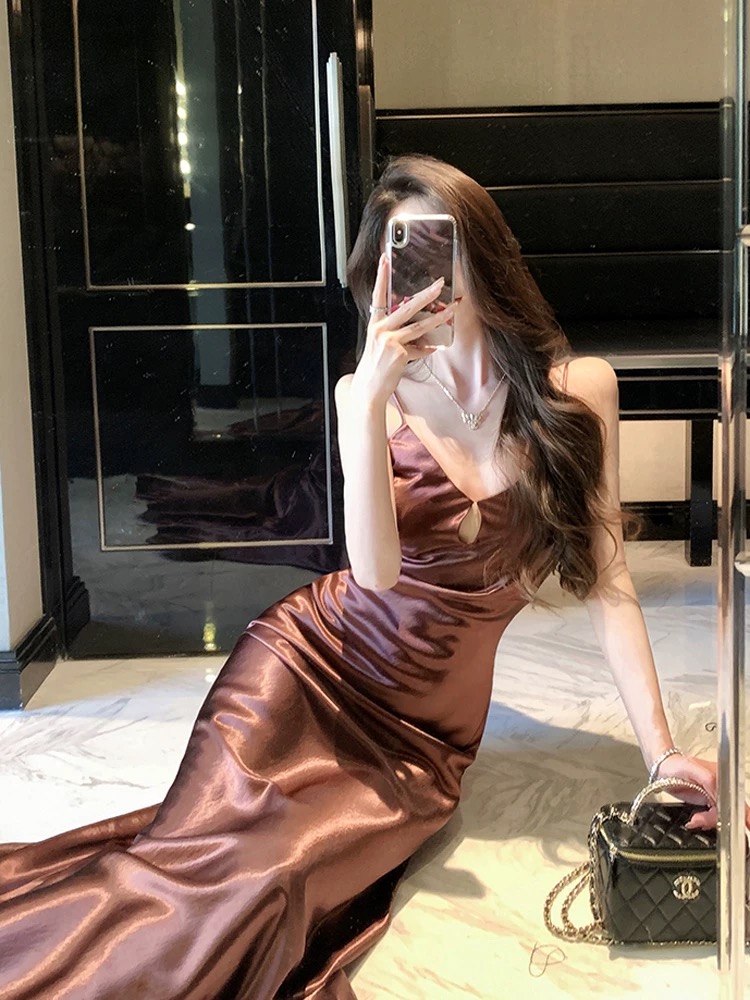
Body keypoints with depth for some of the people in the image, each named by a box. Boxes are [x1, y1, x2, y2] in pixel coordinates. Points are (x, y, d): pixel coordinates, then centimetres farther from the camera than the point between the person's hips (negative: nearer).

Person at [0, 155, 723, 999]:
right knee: (198, 861, -26)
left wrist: (660, 748, -6)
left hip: (423, 727, 0)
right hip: (313, 664, 0)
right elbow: (375, 568, -14)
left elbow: (605, 582, 0)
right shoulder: (370, 395, 1)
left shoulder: (579, 390, 0)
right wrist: (373, 395, -23)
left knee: (262, 890, -24)